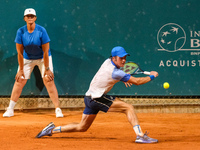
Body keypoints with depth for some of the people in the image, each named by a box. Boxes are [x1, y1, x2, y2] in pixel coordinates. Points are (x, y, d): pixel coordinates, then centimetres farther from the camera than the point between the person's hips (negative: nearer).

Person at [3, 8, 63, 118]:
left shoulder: (41, 31, -22)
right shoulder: (21, 31, -16)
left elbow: (45, 52, -19)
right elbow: (20, 52, -12)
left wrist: (47, 69, -18)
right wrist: (21, 69, -11)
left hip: (42, 58, -2)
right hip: (27, 58, 2)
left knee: (48, 80, -13)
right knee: (19, 81, -4)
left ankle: (58, 109, -9)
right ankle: (10, 110, 3)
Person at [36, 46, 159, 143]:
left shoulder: (108, 62, 4)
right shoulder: (116, 73, -21)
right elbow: (137, 81, -16)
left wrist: (123, 79, 17)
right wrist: (152, 76, -3)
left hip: (90, 97, 9)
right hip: (97, 99, -9)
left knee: (82, 127, 22)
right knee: (129, 108, -13)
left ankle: (52, 129, 23)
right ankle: (140, 135, -23)